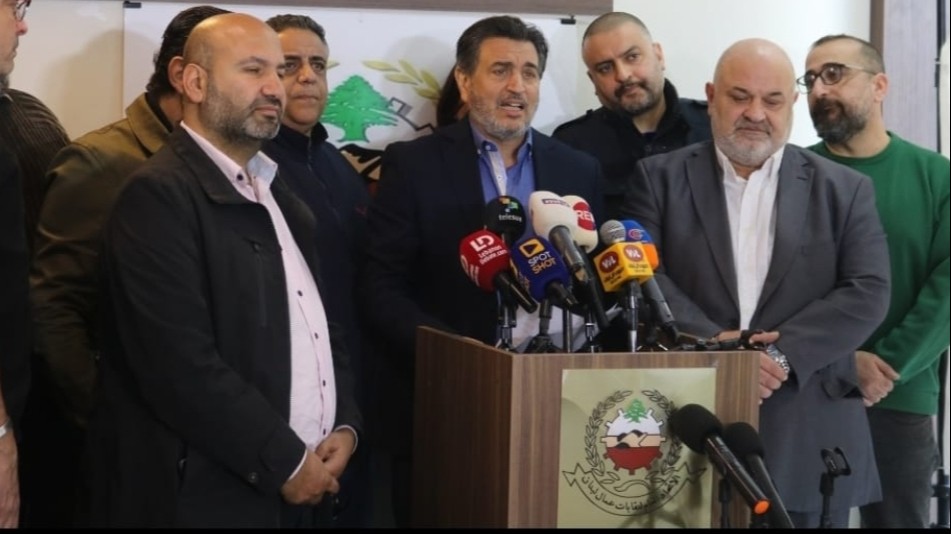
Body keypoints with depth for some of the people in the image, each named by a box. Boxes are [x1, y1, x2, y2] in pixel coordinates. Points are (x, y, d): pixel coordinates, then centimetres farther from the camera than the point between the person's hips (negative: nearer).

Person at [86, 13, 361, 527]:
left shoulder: (276, 193, 14)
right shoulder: (158, 194, -13)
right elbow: (180, 365, -21)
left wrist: (344, 424, 1)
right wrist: (286, 461, -14)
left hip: (304, 486, 8)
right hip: (207, 495, -8)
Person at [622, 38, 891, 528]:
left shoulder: (844, 189, 9)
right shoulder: (661, 178, 8)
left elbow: (867, 293, -1)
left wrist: (784, 352, -13)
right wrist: (712, 344, -17)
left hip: (807, 440, 1)